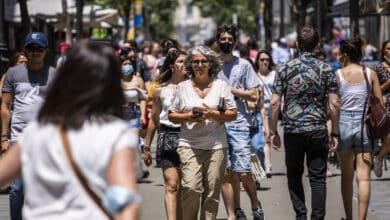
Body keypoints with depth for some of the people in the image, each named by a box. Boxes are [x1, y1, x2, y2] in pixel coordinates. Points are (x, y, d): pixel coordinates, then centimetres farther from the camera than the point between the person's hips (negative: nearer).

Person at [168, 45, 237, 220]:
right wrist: (188, 117, -8)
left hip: (216, 145, 1)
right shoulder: (183, 87, 9)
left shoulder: (221, 86, 9)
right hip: (189, 145, -1)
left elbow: (232, 114, 7)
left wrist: (213, 114, -9)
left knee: (212, 191, 0)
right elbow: (172, 116, 11)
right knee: (191, 187, -15)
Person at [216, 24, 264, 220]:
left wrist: (230, 90, -7)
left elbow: (252, 95, 0)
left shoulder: (243, 65, 5)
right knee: (226, 172, 2)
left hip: (239, 125, -2)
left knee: (243, 172, -8)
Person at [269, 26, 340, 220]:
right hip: (318, 130, -1)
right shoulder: (326, 69, -1)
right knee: (318, 178, 3)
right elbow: (334, 104, -4)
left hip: (292, 131, 1)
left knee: (294, 175, 16)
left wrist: (273, 131, 5)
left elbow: (274, 102, -2)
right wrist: (335, 133, 3)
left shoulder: (285, 69, 0)